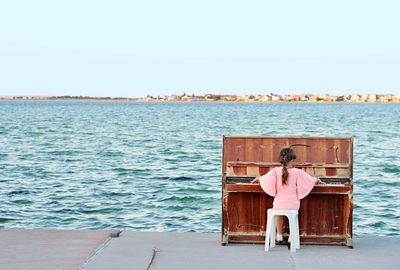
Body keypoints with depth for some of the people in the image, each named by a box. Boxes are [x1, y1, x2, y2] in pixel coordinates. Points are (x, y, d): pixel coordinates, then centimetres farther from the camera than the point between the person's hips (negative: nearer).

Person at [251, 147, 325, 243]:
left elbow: (263, 179, 1)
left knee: (279, 213, 36)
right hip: (293, 205, 0)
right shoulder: (298, 172, -7)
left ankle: (279, 234, 37)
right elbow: (312, 180, 4)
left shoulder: (276, 171, -8)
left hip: (279, 205, 0)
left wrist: (257, 179, 25)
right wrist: (318, 181, 27)